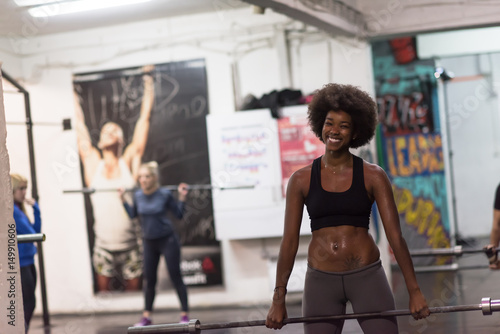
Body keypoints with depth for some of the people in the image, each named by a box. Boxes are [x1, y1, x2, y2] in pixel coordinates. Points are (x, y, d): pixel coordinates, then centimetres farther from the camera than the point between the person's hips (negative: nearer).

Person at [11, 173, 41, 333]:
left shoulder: (18, 209, 12)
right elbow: (29, 233, -18)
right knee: (28, 303, -7)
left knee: (28, 304, 12)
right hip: (19, 263, -9)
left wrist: (36, 209, 3)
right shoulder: (10, 209, -16)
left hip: (28, 262, 9)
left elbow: (36, 230, 11)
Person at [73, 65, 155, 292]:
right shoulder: (93, 164, 4)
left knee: (134, 293, 7)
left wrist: (148, 81, 9)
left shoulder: (129, 161, 2)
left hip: (130, 246, -1)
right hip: (104, 246, 1)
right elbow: (80, 125, 13)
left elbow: (144, 118, 5)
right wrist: (73, 94, 21)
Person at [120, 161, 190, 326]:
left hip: (167, 240, -4)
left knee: (176, 277, -1)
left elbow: (179, 214, -6)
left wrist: (182, 197, -17)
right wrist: (123, 199, 7)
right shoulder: (138, 195, -3)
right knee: (149, 280, 10)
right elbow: (133, 214, 13)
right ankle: (146, 317, 19)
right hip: (149, 243, 4)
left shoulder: (165, 194, -14)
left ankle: (185, 315, 5)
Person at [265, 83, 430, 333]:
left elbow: (395, 235, -2)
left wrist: (414, 291, -6)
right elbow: (289, 240, 3)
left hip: (367, 276, -1)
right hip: (320, 281, 1)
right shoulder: (301, 180, 2)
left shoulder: (372, 176, 0)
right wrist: (279, 299, 1)